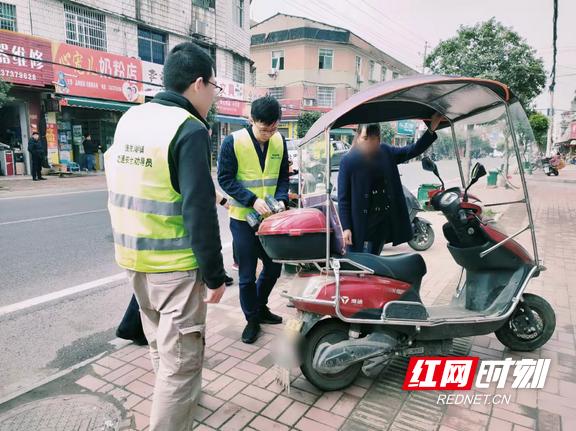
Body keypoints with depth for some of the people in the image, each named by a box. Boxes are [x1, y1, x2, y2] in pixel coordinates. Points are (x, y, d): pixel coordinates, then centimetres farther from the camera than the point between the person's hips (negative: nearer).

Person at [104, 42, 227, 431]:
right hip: (176, 265, -9)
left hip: (133, 257, 9)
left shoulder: (130, 118, 7)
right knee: (181, 359, 5)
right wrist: (215, 273, -14)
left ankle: (175, 397, 49)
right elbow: (199, 210, -22)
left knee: (160, 344, 26)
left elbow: (121, 190, 14)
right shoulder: (189, 129, -17)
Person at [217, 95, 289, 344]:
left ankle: (260, 307, 39)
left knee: (274, 267, 14)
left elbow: (283, 176, 8)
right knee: (247, 274, 6)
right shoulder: (233, 142, -12)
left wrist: (281, 199, -11)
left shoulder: (279, 142, 1)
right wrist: (252, 200, -22)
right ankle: (252, 319, 26)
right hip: (243, 218, -4)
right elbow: (225, 178, -12)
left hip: (270, 217, 4)